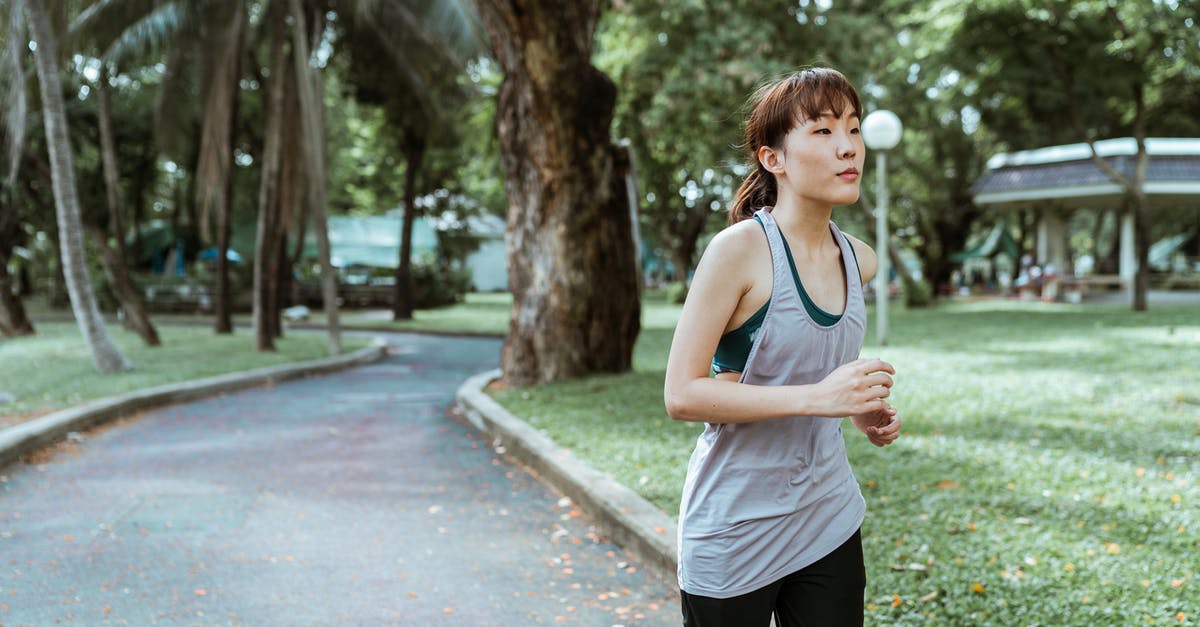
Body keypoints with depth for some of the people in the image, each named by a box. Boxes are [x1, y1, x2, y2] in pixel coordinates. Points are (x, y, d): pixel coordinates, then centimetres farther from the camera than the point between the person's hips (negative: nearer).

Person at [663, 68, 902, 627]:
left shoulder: (859, 261, 4)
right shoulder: (739, 250, -16)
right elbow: (681, 394, -20)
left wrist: (861, 407, 3)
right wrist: (817, 397, -27)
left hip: (827, 517, 6)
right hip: (736, 532, -6)